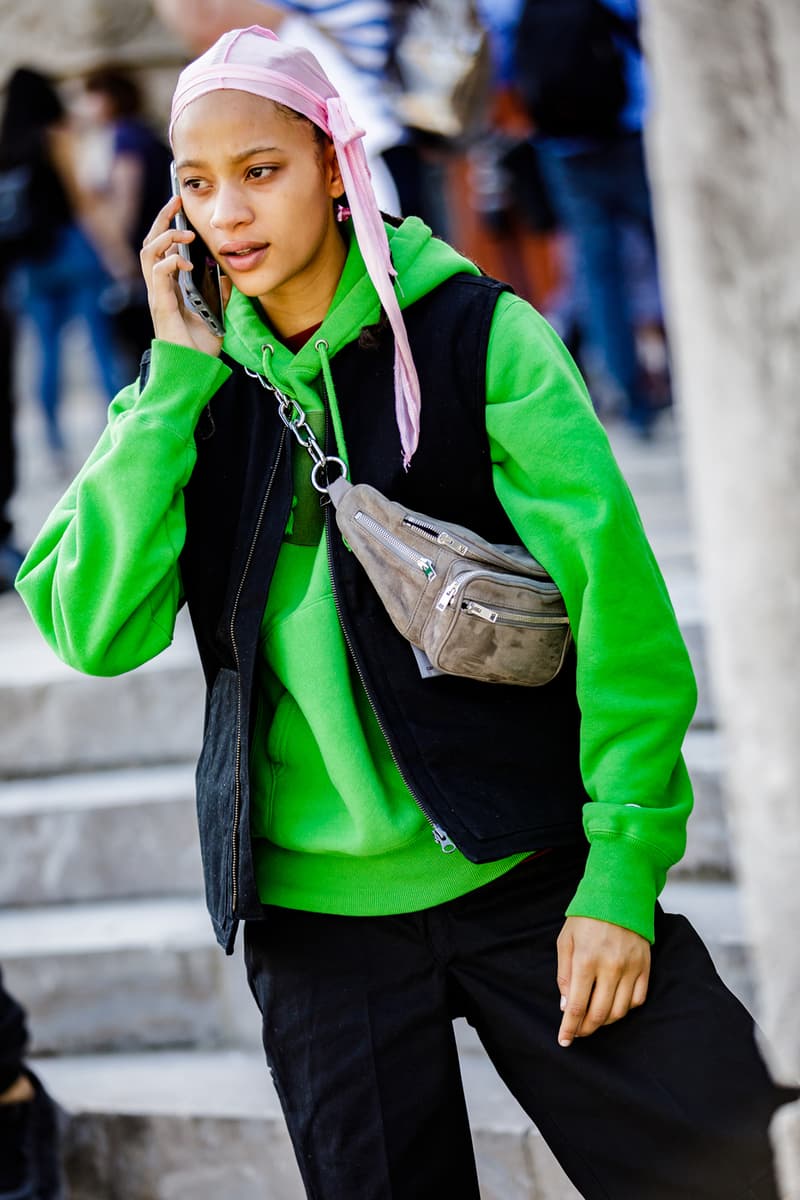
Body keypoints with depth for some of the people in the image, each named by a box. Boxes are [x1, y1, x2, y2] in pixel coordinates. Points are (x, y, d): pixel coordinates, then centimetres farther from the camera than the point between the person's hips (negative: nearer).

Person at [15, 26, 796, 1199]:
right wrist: (176, 377, -9)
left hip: (528, 870, -3)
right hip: (315, 910, 3)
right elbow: (93, 629, -7)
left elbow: (617, 596, -7)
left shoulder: (479, 336, -3)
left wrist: (624, 866, -12)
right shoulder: (192, 389, 7)